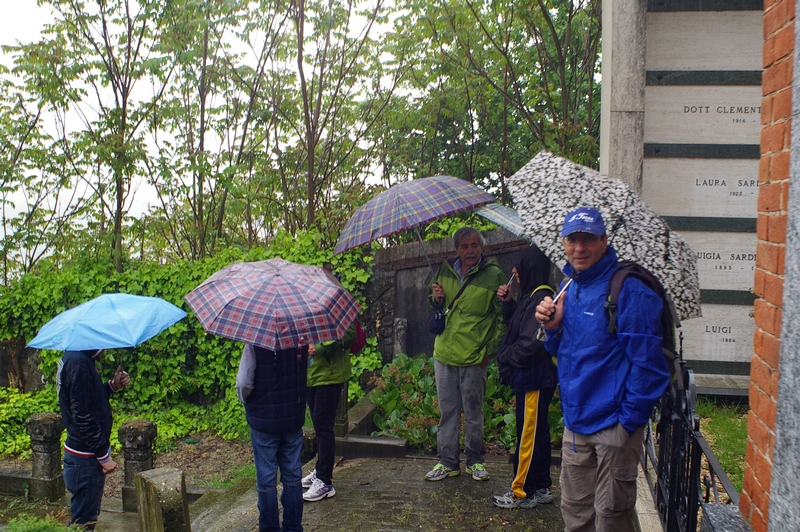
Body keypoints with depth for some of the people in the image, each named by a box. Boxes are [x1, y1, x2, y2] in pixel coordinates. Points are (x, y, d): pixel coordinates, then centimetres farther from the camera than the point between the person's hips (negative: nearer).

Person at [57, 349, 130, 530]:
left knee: (87, 516, 21)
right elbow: (83, 416, -25)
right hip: (85, 459, -10)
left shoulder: (72, 357, 7)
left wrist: (113, 385, 0)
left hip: (86, 455, 10)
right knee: (84, 521, 2)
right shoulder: (78, 362, -24)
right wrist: (103, 456, -19)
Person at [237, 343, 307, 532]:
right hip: (294, 417, 4)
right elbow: (308, 372, 4)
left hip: (264, 419, -4)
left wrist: (246, 400, 2)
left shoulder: (255, 344, -19)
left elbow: (244, 383, -18)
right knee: (293, 476, 14)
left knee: (266, 479, 8)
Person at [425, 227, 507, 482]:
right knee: (447, 410, 10)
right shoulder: (446, 270, 7)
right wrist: (436, 298, -2)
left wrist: (490, 349, -7)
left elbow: (502, 317, -2)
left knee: (474, 412, 6)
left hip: (474, 357, -4)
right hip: (444, 353, 4)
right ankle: (448, 462, 19)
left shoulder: (494, 275, -6)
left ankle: (475, 461, 22)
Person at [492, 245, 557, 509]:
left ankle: (522, 492, 12)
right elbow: (516, 327, 18)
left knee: (528, 434, 0)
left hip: (535, 379, -10)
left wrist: (505, 356, -9)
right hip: (531, 378, 10)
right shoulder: (532, 297, 11)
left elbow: (529, 344, -25)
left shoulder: (540, 299, -20)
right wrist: (508, 302, 7)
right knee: (537, 432, 17)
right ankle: (541, 488, 27)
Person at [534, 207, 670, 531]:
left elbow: (647, 363, -15)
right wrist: (553, 328, -3)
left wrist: (628, 421, -15)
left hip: (614, 425, -7)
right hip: (576, 421, 7)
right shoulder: (569, 290, 9)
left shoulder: (628, 292, -14)